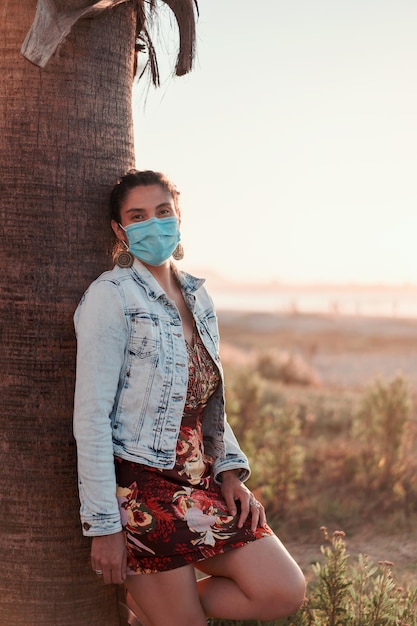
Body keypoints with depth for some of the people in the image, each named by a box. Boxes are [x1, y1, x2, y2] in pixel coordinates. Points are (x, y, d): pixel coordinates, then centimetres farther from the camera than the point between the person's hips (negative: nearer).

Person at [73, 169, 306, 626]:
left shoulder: (197, 298, 11)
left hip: (200, 484, 7)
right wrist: (104, 525, -16)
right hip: (140, 486, -6)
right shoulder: (111, 296, -11)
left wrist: (229, 469, 5)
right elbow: (91, 417, -14)